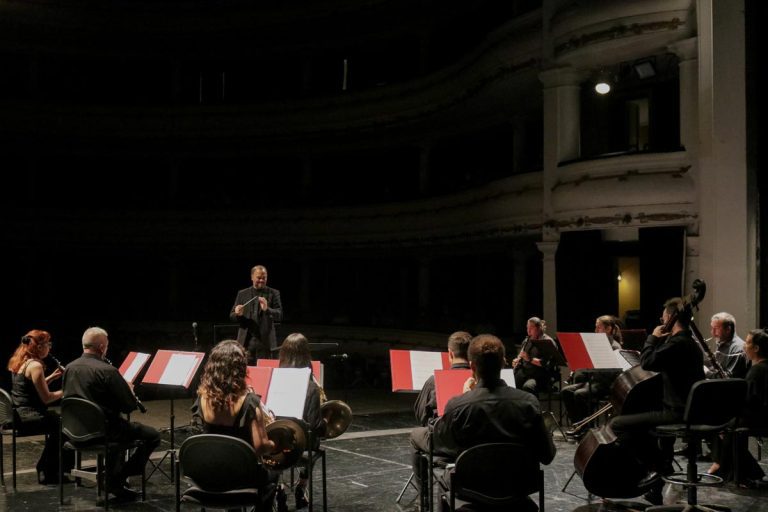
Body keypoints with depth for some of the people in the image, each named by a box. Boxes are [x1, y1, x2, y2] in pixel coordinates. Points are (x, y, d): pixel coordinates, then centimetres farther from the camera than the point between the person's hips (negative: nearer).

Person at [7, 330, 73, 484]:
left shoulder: (18, 361, 10)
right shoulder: (35, 365, -18)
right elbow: (46, 398, -18)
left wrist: (52, 377, 10)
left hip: (18, 414, 10)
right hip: (28, 417, -10)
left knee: (57, 422, 23)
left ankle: (46, 470, 26)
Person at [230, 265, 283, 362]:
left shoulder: (273, 293, 5)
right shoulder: (242, 294, 11)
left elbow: (279, 316, -4)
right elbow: (232, 316, 12)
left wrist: (267, 309, -23)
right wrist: (238, 314, -12)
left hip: (265, 341, -2)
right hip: (246, 341, 2)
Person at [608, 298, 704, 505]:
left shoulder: (678, 343, -17)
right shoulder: (690, 343, 15)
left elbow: (647, 362, -23)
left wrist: (653, 337, -10)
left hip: (678, 414, -11)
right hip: (688, 410, 11)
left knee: (617, 424, -13)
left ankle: (658, 467, -6)